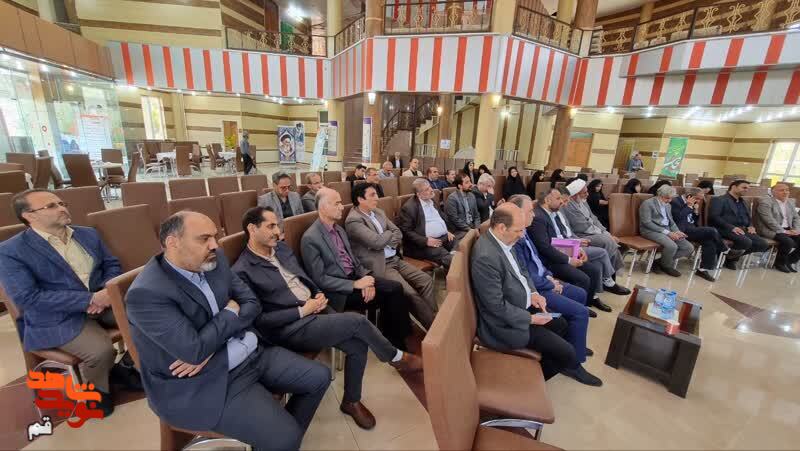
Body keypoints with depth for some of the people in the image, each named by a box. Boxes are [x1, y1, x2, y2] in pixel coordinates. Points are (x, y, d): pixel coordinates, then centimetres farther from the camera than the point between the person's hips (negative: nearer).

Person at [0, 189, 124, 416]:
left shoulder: (88, 234, 9)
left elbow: (112, 265, 11)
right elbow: (28, 298, -16)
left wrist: (106, 292, -11)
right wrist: (89, 299, -23)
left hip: (102, 302, 5)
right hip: (57, 318, -5)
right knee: (101, 350, -27)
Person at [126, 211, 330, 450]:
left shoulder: (214, 259, -1)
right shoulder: (146, 293, -21)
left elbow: (252, 302, 1)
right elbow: (195, 350, -26)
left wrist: (210, 348, -12)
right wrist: (230, 312, -10)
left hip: (252, 353, 7)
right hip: (202, 384, -7)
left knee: (320, 376, 6)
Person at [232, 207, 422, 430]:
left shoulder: (282, 248, 12)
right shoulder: (242, 272, -10)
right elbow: (259, 319, -13)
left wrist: (319, 294, 0)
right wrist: (303, 311, -16)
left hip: (315, 309, 7)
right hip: (291, 328, -7)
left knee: (358, 345, -12)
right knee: (357, 321, -21)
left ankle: (351, 401, 14)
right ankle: (396, 357, 7)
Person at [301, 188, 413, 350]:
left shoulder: (339, 229, 10)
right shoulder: (310, 238, -15)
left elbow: (353, 258, 12)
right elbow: (320, 279, -16)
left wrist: (365, 279, -8)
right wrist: (355, 284, -20)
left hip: (355, 277, 7)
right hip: (339, 290, -7)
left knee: (396, 288, -12)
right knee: (386, 298, -18)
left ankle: (400, 339, 2)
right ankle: (393, 342, 6)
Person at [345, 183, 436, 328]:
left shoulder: (378, 212, 13)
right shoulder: (353, 220, -13)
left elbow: (398, 233, 12)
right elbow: (377, 242, -22)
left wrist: (387, 241, -8)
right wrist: (390, 234, -2)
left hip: (395, 259, 8)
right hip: (379, 265, -8)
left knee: (426, 280, -3)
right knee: (410, 293, -20)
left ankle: (434, 318, 6)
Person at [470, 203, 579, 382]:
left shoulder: (503, 240, -5)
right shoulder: (485, 257, -34)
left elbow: (520, 270, 13)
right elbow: (497, 306, -27)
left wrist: (533, 292, -2)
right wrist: (531, 319, -15)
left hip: (522, 306, 9)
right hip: (508, 323, -9)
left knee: (561, 324, 23)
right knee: (567, 355, -3)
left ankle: (541, 359, 42)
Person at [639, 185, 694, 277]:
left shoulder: (668, 205, 19)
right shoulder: (647, 203, -8)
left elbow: (671, 222, 21)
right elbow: (647, 223, -17)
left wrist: (677, 231, -1)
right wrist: (666, 232, -19)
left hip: (667, 231, 9)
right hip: (651, 231, -9)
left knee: (689, 248, -7)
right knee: (672, 246, -32)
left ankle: (660, 262, 1)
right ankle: (666, 266, -2)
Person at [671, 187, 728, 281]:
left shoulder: (690, 205, 21)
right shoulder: (675, 201, -7)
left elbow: (695, 222, 23)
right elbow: (678, 218, -22)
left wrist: (696, 211, 8)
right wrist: (689, 207, -12)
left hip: (691, 229, 9)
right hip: (683, 230, -9)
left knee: (710, 242, -14)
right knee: (712, 231, -18)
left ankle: (704, 269, -9)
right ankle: (725, 251, 11)